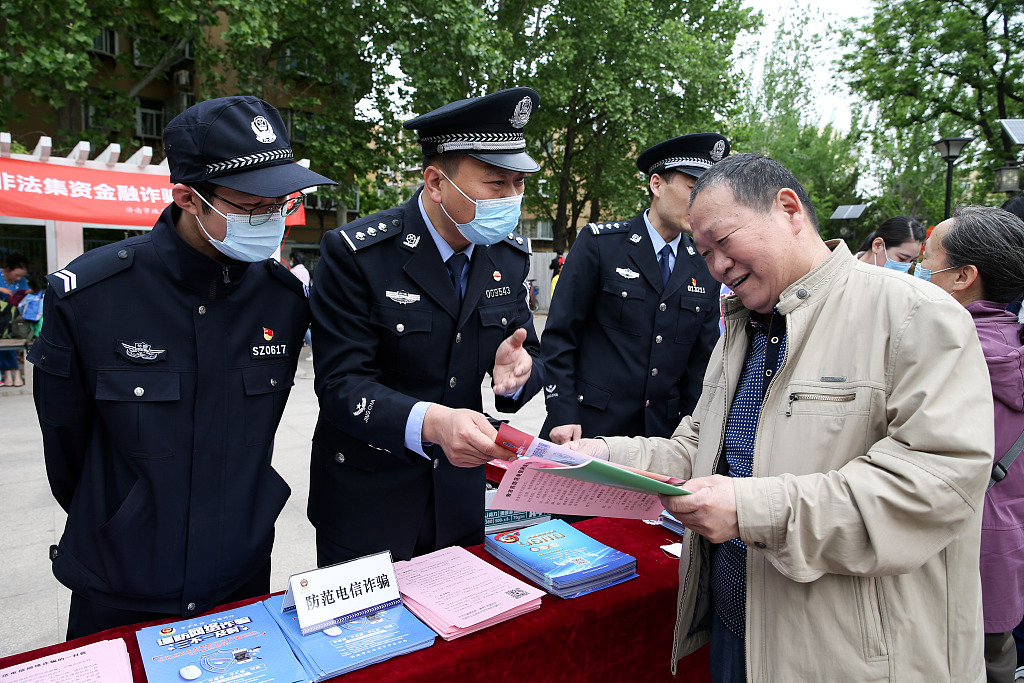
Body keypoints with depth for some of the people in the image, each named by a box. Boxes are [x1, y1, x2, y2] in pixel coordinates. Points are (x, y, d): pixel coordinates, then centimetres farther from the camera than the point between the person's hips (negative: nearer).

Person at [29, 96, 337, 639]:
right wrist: (112, 528, 9)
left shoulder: (285, 298, -10)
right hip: (118, 592, -2)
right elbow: (64, 438, -4)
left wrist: (235, 521, 11)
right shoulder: (84, 294, -19)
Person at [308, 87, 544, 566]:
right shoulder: (354, 254, -18)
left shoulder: (508, 254, -1)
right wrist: (429, 421, -40)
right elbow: (340, 384, -22)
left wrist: (516, 371, -22)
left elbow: (530, 355, 3)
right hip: (365, 499, -4)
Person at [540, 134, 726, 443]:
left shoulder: (705, 268, 5)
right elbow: (559, 334, -7)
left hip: (661, 432, 4)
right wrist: (562, 415, -13)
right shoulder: (598, 243, -6)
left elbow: (702, 360, 9)